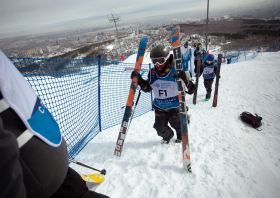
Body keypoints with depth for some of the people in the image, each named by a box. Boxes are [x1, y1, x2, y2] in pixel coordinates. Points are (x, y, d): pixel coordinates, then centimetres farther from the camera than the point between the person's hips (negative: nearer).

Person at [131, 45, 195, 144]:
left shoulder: (175, 72, -19)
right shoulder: (152, 73, -6)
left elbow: (191, 90, -19)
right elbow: (147, 88, 8)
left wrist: (185, 80, -39)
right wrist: (139, 80, -7)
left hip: (175, 107, -3)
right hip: (159, 108, 4)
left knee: (177, 125, 21)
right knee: (160, 128, 15)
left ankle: (181, 136, 59)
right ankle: (167, 136, 52)